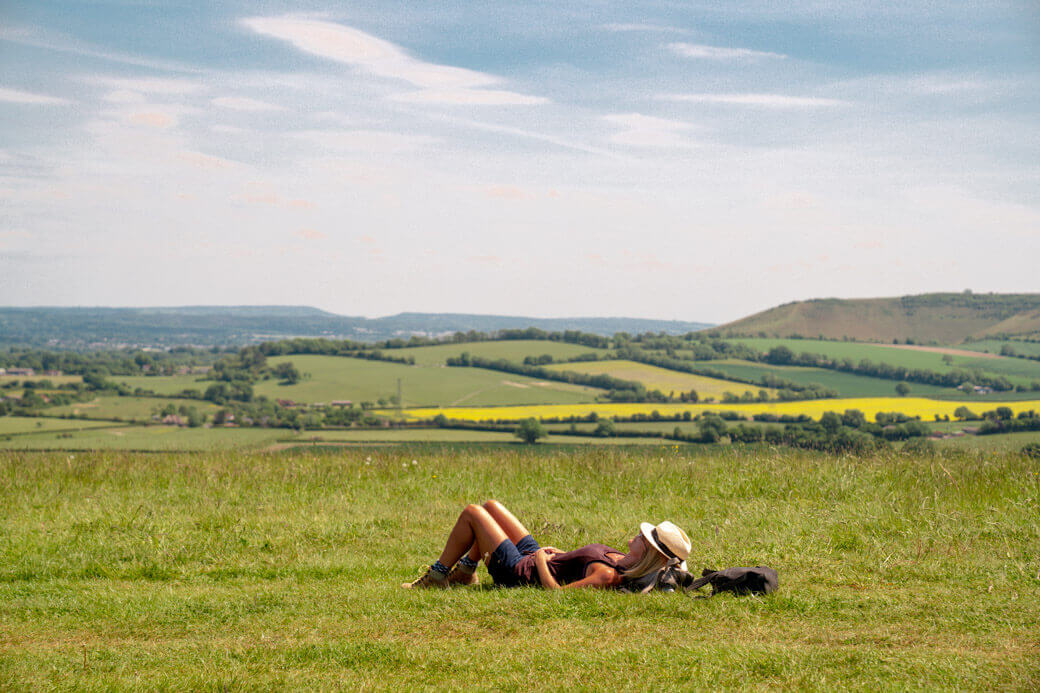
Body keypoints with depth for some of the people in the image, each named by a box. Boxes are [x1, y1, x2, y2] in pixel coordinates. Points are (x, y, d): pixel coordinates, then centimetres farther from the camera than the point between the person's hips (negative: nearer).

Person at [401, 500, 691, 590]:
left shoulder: (609, 576, -36)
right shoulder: (624, 563, -7)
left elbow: (556, 591, -38)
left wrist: (541, 559, -24)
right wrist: (562, 555, 9)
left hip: (518, 572, -9)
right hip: (534, 557, 9)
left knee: (471, 513, 0)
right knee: (489, 506, 20)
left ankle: (436, 577, 17)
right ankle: (465, 572, 31)